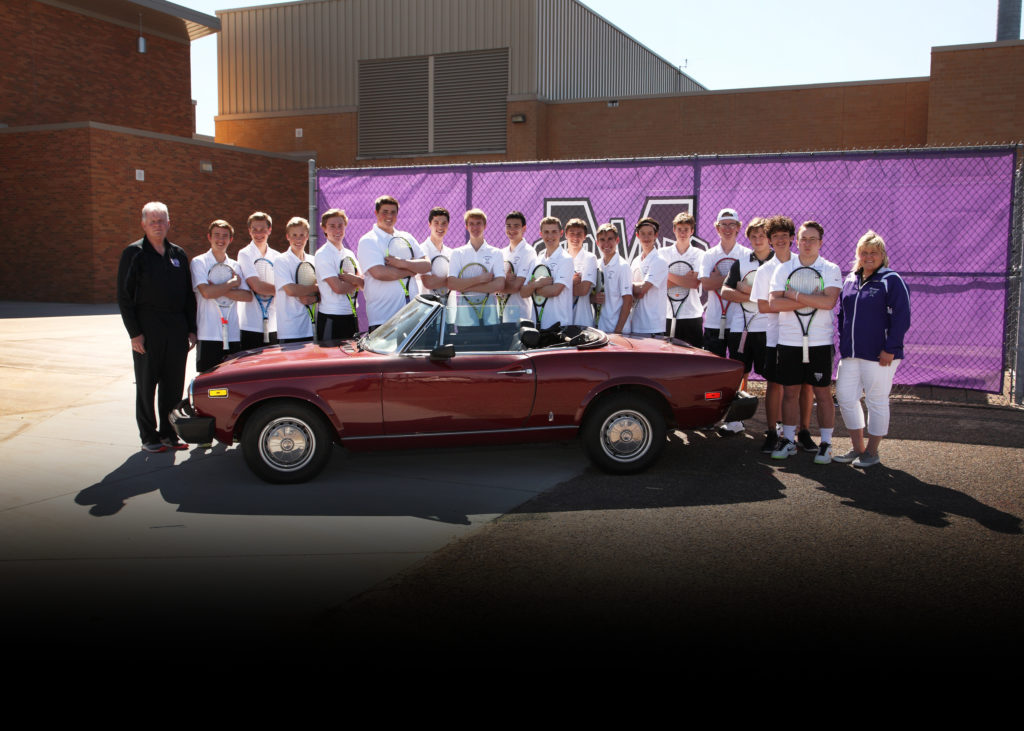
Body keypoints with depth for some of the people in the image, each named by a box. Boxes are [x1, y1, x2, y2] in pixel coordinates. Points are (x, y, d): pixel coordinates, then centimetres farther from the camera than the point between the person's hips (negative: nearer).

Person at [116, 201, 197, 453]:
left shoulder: (178, 254, 13)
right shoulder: (134, 253, -1)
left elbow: (189, 295, 15)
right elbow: (124, 297, -5)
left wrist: (191, 329, 8)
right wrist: (134, 333, -11)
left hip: (177, 331, 4)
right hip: (147, 330, -4)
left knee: (174, 385, 8)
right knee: (146, 385, 4)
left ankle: (169, 433, 19)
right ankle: (149, 437, 13)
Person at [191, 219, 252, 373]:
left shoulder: (235, 266, 14)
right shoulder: (199, 262, 3)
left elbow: (248, 296, 1)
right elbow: (206, 292, -13)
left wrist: (219, 291, -9)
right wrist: (232, 283, -3)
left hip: (233, 335, 4)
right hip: (208, 336, -4)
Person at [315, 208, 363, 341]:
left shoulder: (349, 254, 14)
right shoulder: (322, 255, -8)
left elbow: (365, 285, 7)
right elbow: (338, 288, -18)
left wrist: (353, 279, -13)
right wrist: (356, 283, -1)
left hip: (351, 315, 7)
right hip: (331, 318, -7)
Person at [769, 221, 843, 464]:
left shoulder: (831, 269, 2)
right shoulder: (783, 269, 6)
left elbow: (829, 301, -15)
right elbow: (774, 303, -8)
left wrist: (794, 295, -12)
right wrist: (812, 301, -12)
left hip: (820, 341, -1)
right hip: (788, 341, 2)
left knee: (822, 392, 3)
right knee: (789, 391, 6)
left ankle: (826, 444, 11)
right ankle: (788, 440, 17)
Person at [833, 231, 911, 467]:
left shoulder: (891, 281, -6)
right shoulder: (850, 280, 13)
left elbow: (901, 318, -11)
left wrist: (890, 349, -15)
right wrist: (843, 344, 12)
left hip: (879, 356, -6)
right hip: (850, 354, 7)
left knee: (877, 401, 3)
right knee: (845, 397, 6)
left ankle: (872, 452, 15)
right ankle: (858, 448, 20)